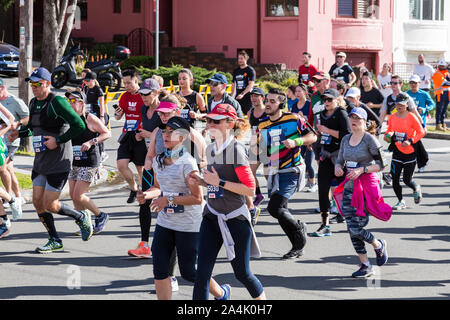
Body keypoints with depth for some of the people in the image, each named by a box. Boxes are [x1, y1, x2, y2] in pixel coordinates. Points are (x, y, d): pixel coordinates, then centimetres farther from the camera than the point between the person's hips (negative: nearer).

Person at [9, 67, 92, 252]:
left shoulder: (57, 103, -17)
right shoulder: (34, 103, 10)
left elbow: (79, 126, -22)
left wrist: (58, 140, -21)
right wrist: (19, 133, 8)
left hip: (59, 162, -8)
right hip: (40, 161, 8)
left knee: (50, 205, -7)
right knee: (37, 202, 6)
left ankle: (81, 218, 19)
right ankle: (55, 241, 19)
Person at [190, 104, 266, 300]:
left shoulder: (236, 149, -13)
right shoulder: (211, 150, 11)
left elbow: (250, 189, -17)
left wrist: (219, 182, -20)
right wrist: (200, 181, 5)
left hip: (235, 218, -6)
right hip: (212, 217, 6)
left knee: (242, 274, 6)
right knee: (202, 273, -4)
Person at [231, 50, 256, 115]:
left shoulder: (250, 70, -4)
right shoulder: (235, 71, 15)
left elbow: (251, 84, -15)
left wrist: (242, 94, -25)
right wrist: (232, 96, 17)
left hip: (248, 96, -6)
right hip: (238, 97, 6)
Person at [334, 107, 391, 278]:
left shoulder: (369, 139, -9)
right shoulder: (346, 139, 10)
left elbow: (380, 164, -10)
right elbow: (340, 160, 16)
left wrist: (361, 170, -22)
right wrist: (337, 167, -7)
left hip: (367, 185, -6)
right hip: (349, 186, 6)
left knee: (356, 228, -11)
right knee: (351, 228, 3)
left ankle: (379, 245, 19)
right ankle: (365, 265, 15)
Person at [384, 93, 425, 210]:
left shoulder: (411, 117, -12)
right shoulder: (392, 117, 2)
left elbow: (421, 132, -10)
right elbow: (389, 130, 17)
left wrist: (410, 141, -21)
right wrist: (387, 136, -6)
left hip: (410, 152, -4)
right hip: (397, 151, 4)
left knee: (407, 180, -1)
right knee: (395, 178, -1)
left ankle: (416, 189, 34)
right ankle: (401, 201, 16)